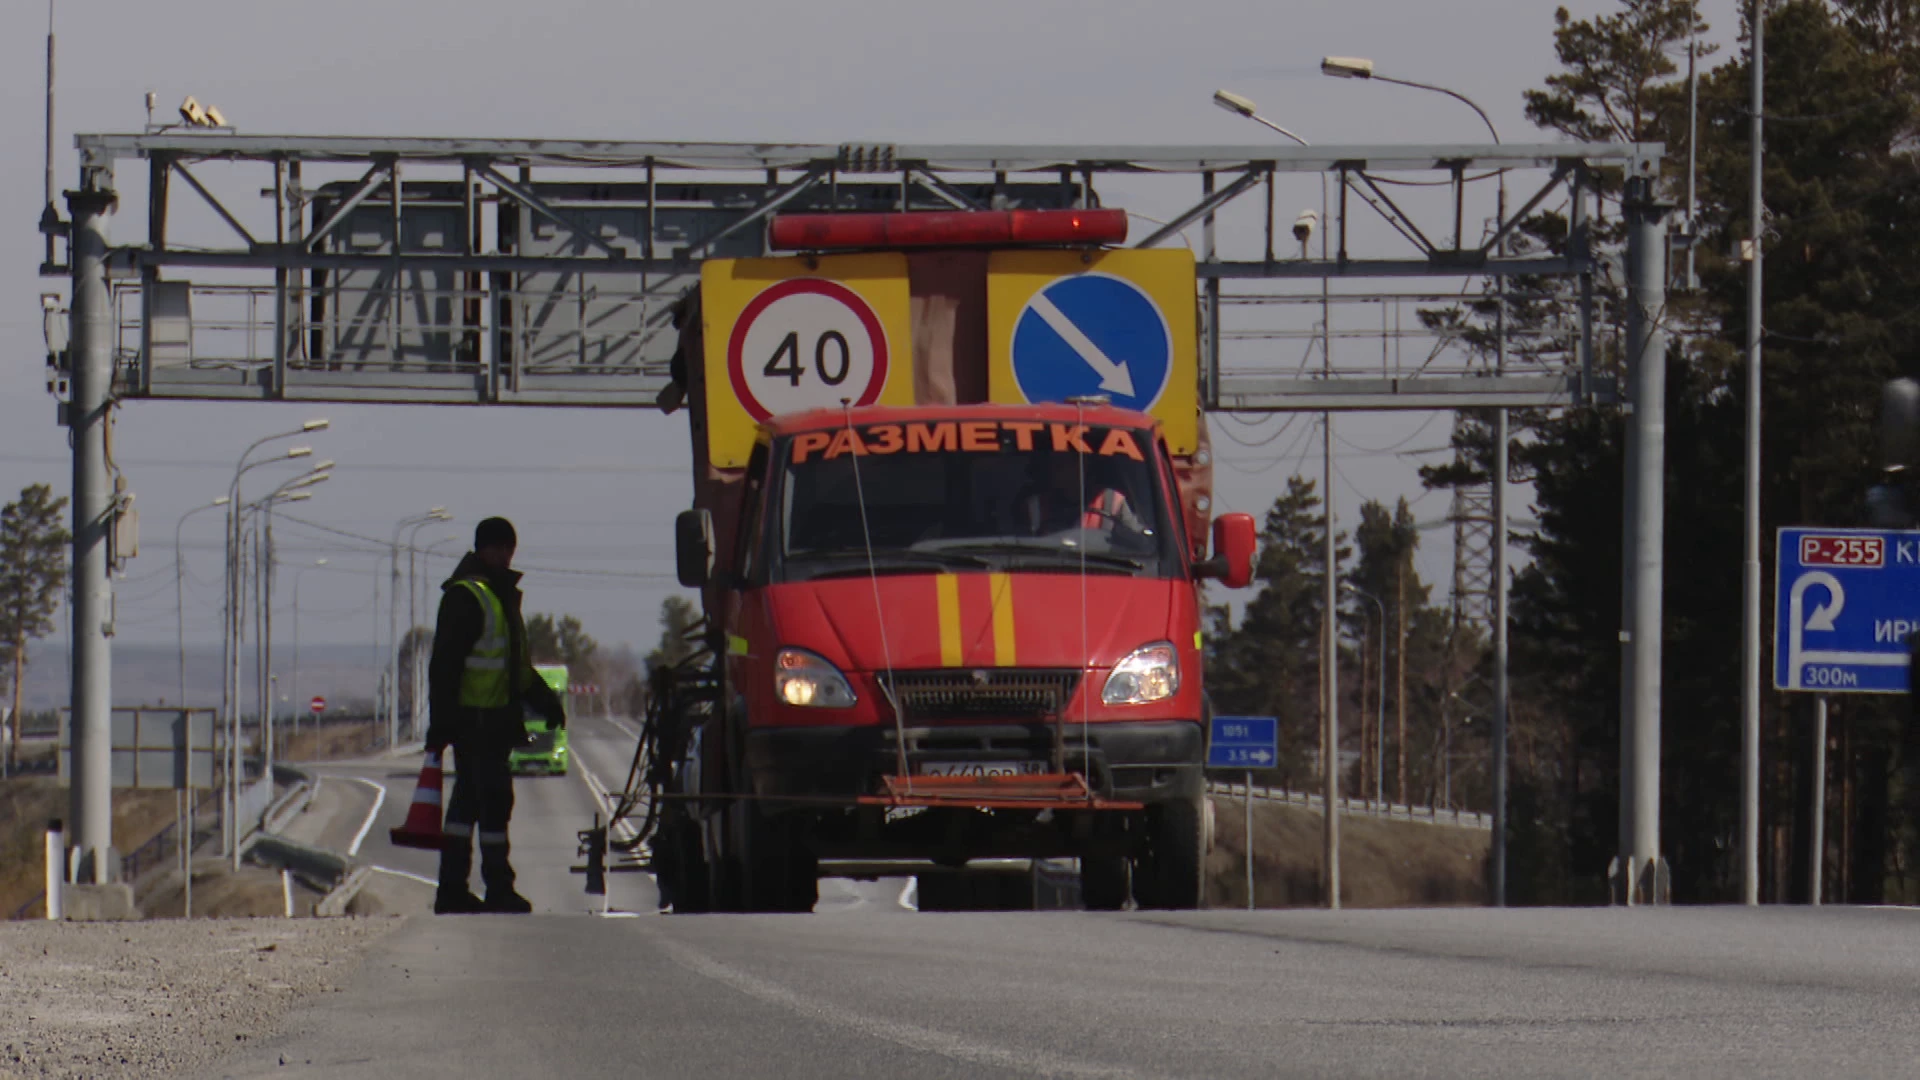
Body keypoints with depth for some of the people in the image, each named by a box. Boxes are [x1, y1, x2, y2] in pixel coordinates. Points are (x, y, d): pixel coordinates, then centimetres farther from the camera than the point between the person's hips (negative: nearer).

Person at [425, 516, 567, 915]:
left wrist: (546, 701, 26)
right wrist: (441, 723, -20)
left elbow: (518, 666, 30)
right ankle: (498, 889, -6)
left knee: (470, 801, 11)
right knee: (494, 799, -9)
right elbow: (444, 665, -16)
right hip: (474, 719, -10)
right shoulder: (466, 597, -11)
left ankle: (452, 891, 14)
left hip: (496, 720, 10)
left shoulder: (502, 595, 20)